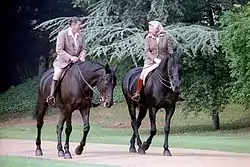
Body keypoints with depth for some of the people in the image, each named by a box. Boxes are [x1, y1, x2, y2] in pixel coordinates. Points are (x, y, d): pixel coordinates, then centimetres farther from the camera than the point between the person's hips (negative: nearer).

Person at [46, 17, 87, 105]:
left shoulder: (80, 35, 4)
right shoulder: (62, 34, -11)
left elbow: (83, 48, 12)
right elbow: (59, 50, -15)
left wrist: (82, 56, -10)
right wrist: (70, 57, -24)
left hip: (76, 60, 5)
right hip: (63, 61, -5)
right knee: (57, 73, -25)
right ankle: (51, 96, -20)